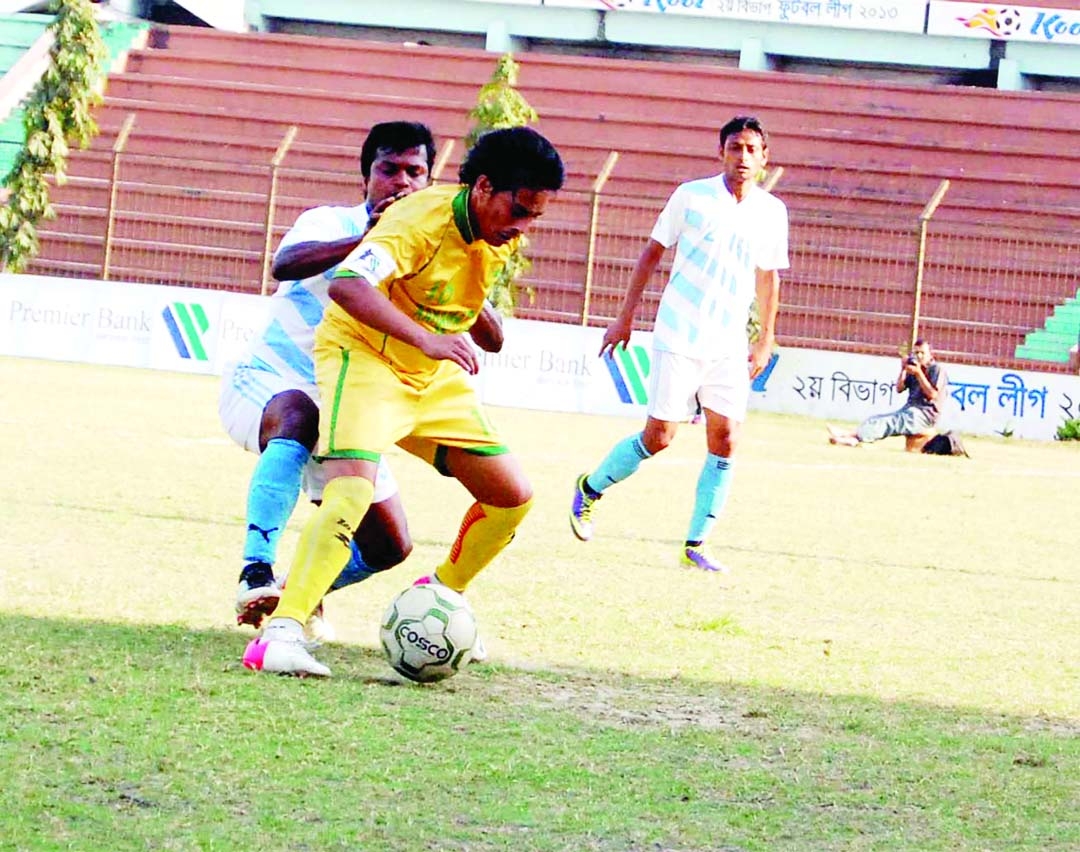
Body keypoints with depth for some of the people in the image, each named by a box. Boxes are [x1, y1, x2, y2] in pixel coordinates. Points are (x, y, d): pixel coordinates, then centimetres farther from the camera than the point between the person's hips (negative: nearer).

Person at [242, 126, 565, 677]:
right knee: (351, 495, -29)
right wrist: (425, 339, -50)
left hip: (436, 375, 8)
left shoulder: (504, 234, -4)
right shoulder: (421, 220, -27)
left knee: (513, 496, 5)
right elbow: (346, 285, -44)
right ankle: (279, 635, -30)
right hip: (364, 359, -8)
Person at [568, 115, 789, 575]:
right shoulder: (691, 196, -4)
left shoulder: (772, 212, 5)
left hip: (729, 347, 3)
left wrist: (766, 339, 17)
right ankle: (589, 489, 21)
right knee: (658, 437, -5)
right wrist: (625, 316, 3)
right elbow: (652, 252, 3)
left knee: (726, 439, -6)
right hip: (678, 338, -3)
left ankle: (696, 545, 3)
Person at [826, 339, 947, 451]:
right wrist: (903, 370, -1)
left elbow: (932, 394, -15)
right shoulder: (914, 368, 18)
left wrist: (919, 374, -18)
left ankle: (855, 436, -44)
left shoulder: (937, 370, -3)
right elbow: (899, 389, 12)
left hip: (926, 413, -8)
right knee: (876, 419, -11)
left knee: (889, 422, -27)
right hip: (909, 409, 8)